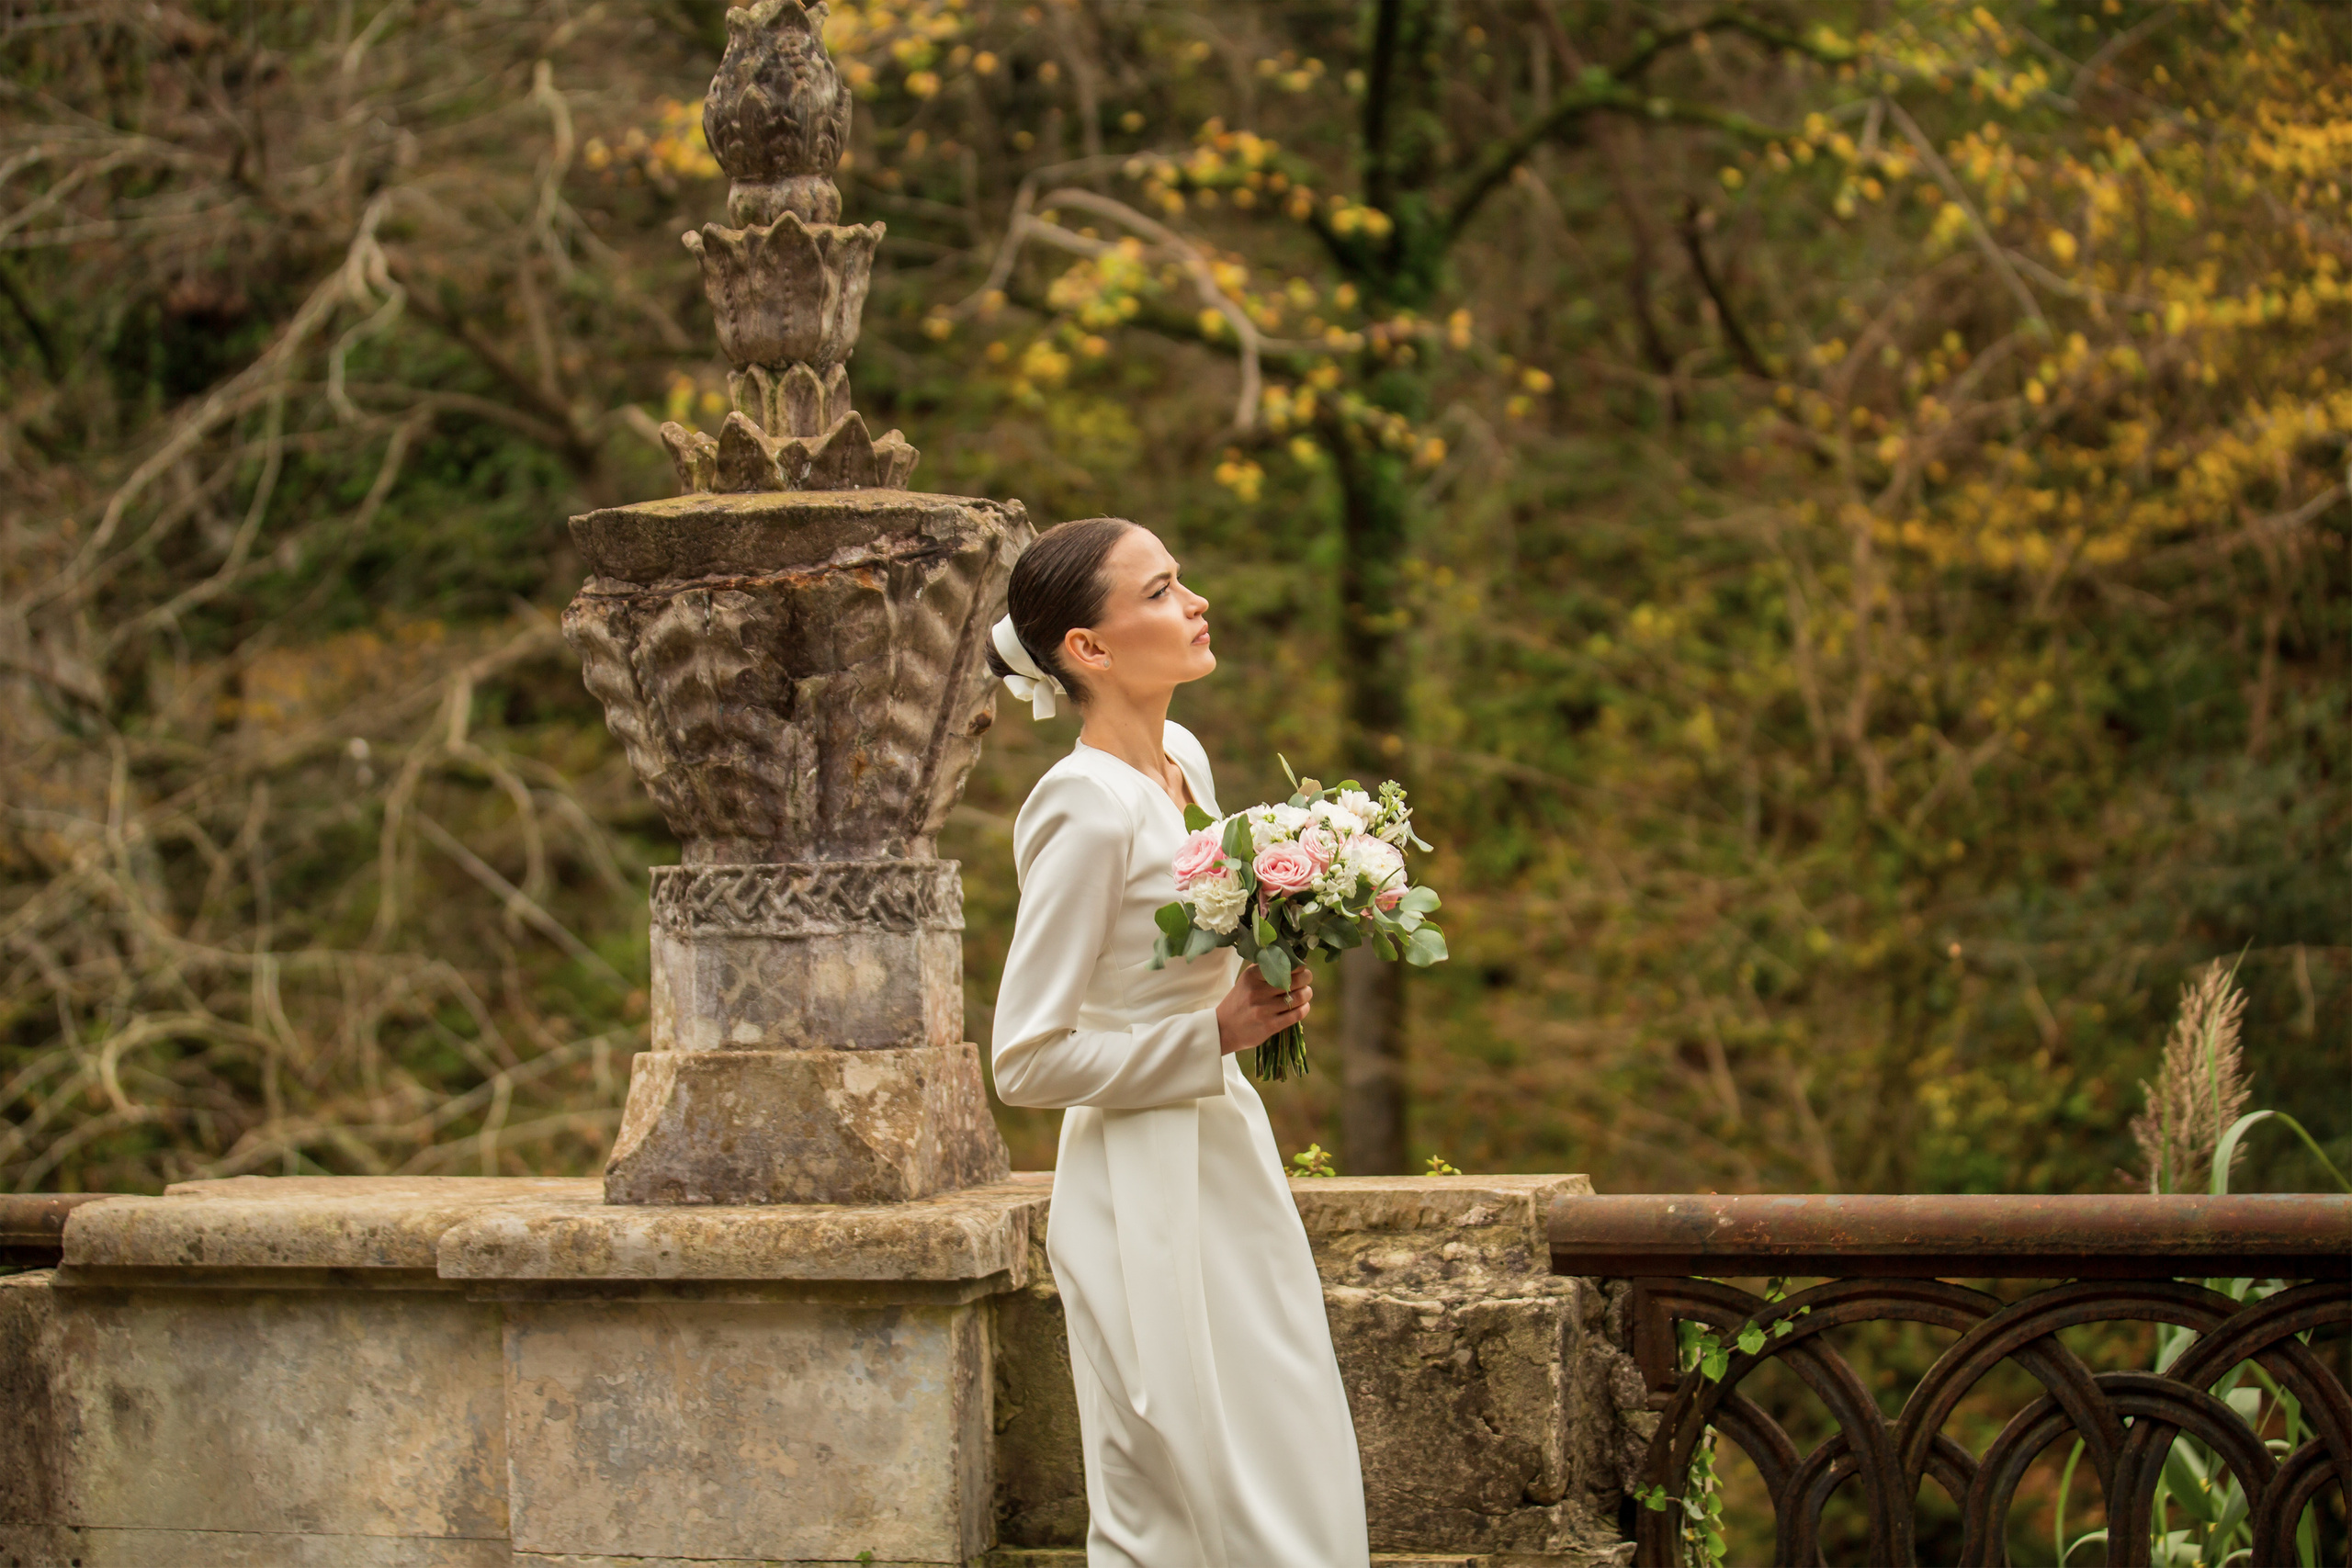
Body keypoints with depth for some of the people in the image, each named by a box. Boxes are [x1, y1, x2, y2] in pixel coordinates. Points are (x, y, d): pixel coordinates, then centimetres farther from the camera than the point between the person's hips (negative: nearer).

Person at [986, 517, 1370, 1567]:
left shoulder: (1183, 759, 7)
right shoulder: (1084, 809, -20)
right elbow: (1027, 1060, -19)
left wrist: (1268, 996, 4)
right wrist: (1214, 1034, -17)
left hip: (1227, 1161, 9)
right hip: (1149, 1193, -9)